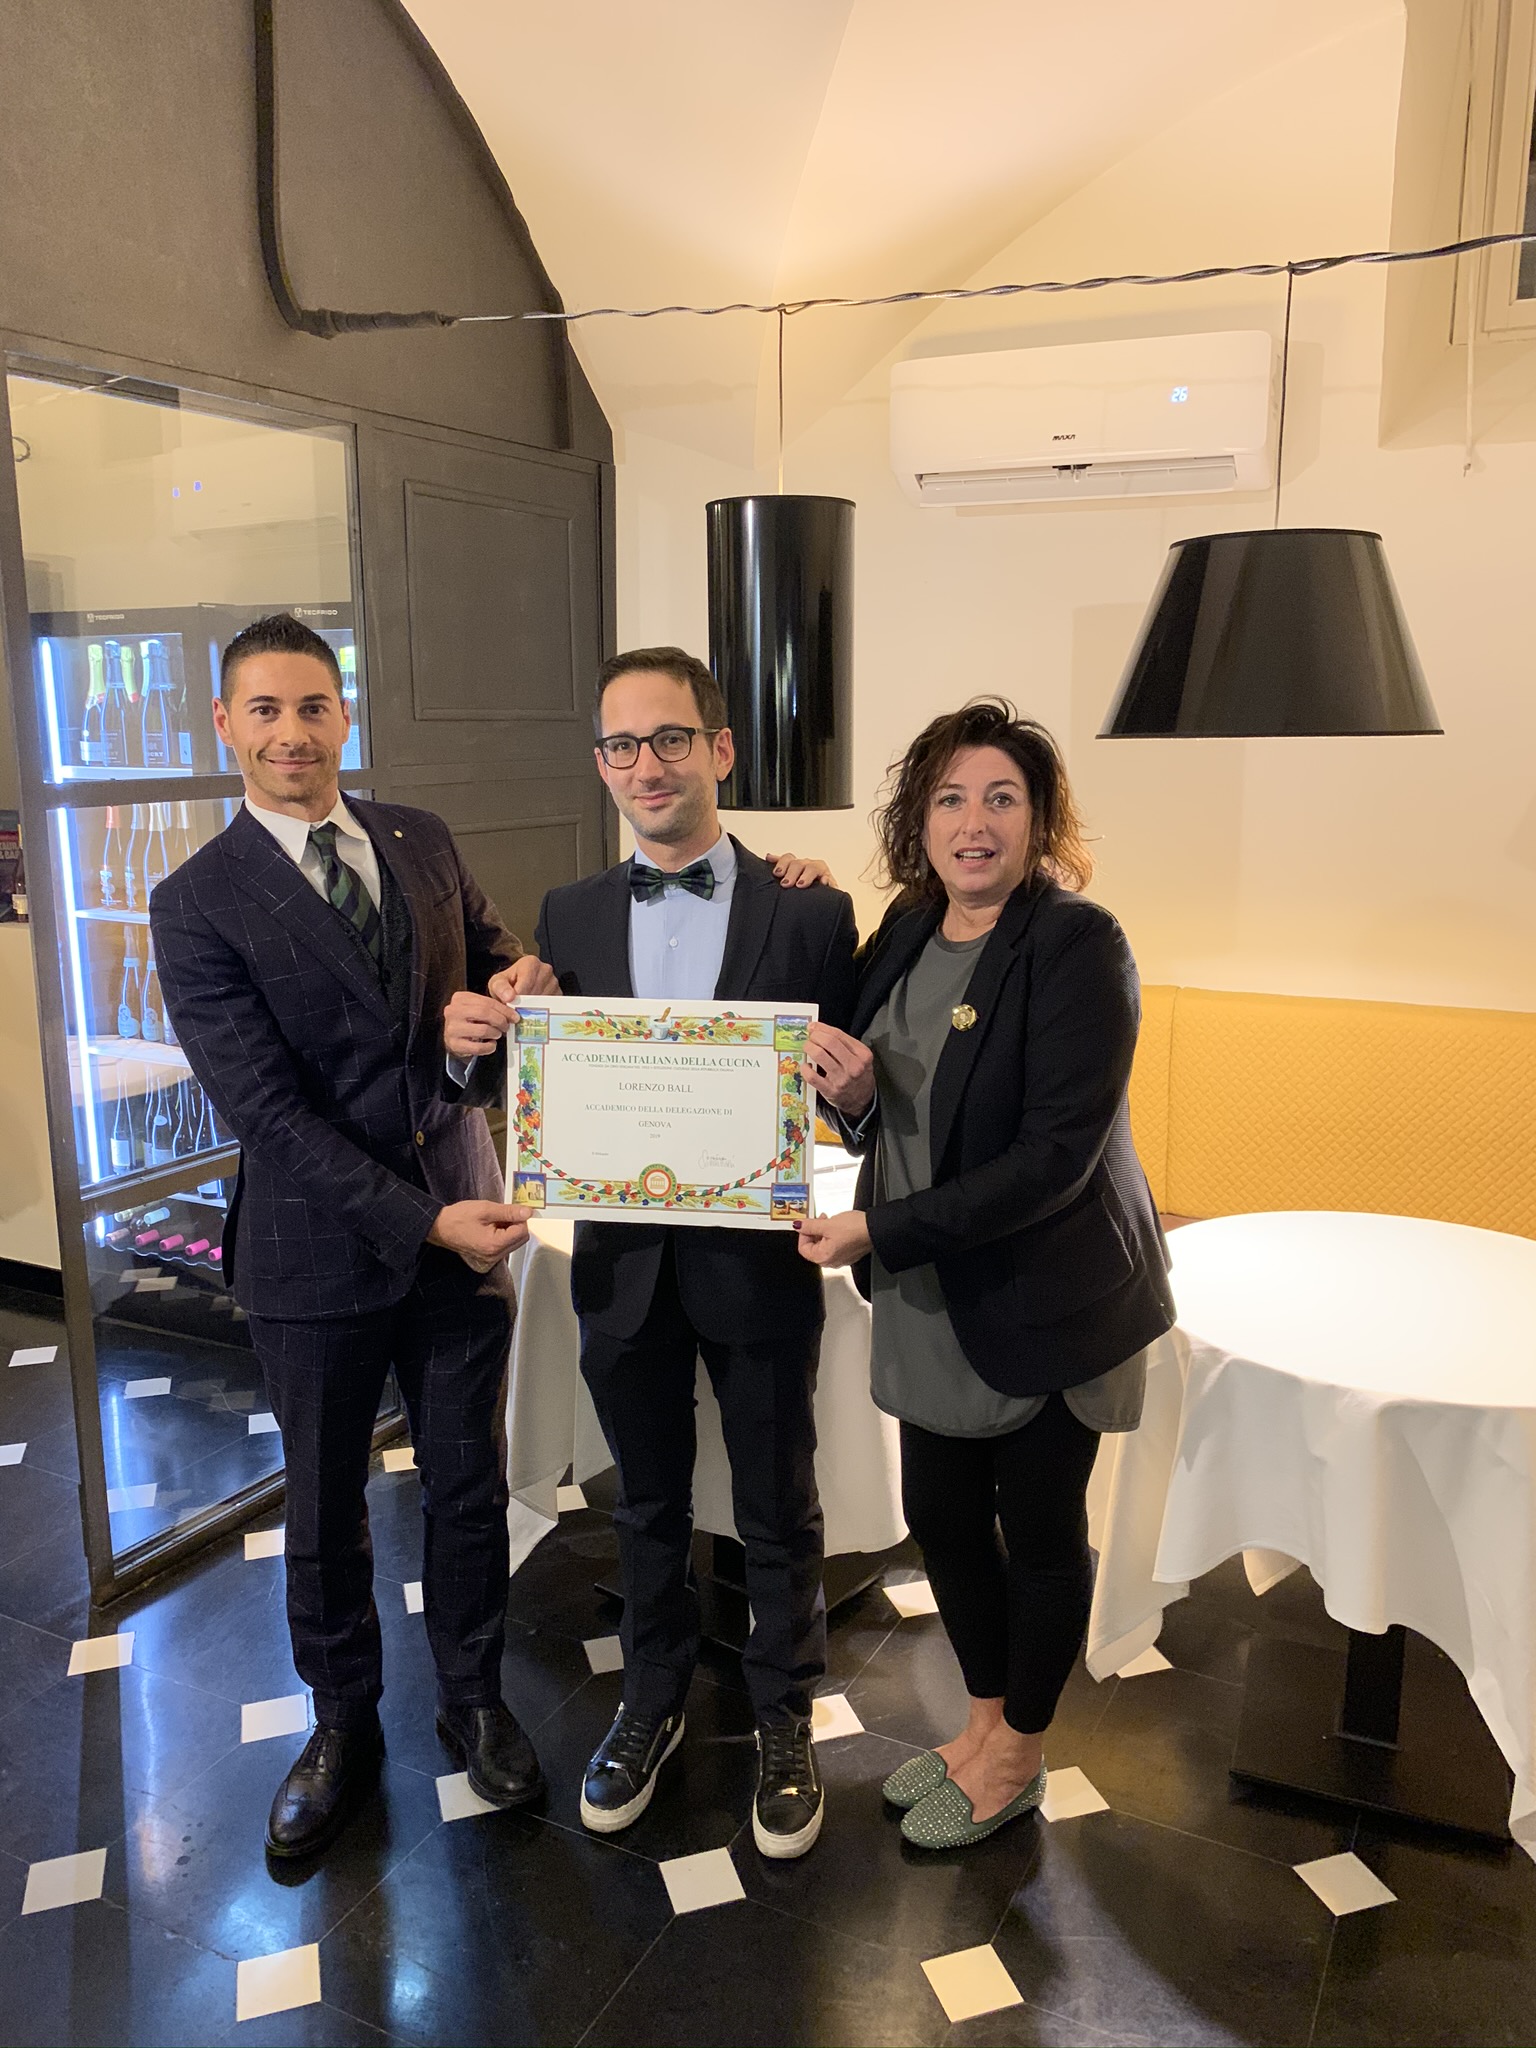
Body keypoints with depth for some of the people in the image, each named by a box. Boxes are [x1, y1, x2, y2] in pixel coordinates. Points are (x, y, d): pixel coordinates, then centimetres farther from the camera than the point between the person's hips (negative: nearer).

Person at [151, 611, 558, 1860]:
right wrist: (421, 1221, -22)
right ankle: (344, 1726, 40)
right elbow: (265, 1108, -16)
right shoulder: (199, 905, -11)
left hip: (465, 1218, 3)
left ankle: (473, 1696, 40)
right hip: (321, 1249, -2)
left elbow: (502, 963, 13)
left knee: (469, 1483, 16)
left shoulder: (424, 844, 3)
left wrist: (522, 992, -13)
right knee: (326, 1506, 16)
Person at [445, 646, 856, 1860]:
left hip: (756, 1258, -2)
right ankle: (654, 1702, 45)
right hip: (624, 1261, 3)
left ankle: (785, 1723, 40)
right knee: (648, 1504, 22)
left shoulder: (808, 913, -8)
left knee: (778, 1512, 15)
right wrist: (476, 1041, -16)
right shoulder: (570, 917, 2)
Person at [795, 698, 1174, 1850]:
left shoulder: (1077, 944, -19)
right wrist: (853, 1092, -11)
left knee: (1040, 1527, 12)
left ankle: (1020, 1755, 37)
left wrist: (881, 1230, -23)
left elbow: (1056, 1155, -24)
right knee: (942, 1518, 18)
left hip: (1045, 1298, -6)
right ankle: (988, 1719, 44)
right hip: (929, 1298, 7)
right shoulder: (908, 935, 3)